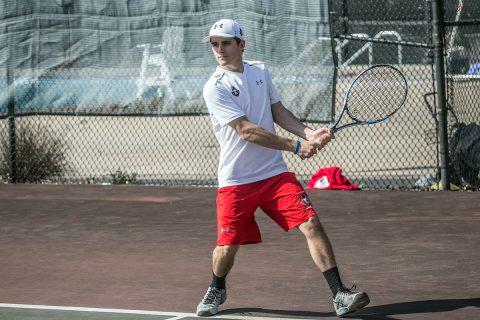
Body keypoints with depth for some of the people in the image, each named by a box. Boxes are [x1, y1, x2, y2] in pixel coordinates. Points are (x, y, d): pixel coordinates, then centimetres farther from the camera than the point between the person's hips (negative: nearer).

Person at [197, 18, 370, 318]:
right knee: (227, 246, -1)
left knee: (311, 224, -12)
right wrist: (295, 145, -20)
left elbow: (279, 112, 12)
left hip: (274, 173, 4)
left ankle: (340, 295, -10)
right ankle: (217, 290, 33)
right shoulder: (215, 88, -12)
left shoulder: (260, 71, 6)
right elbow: (247, 130, -19)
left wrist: (310, 133, -6)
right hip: (236, 181, -4)